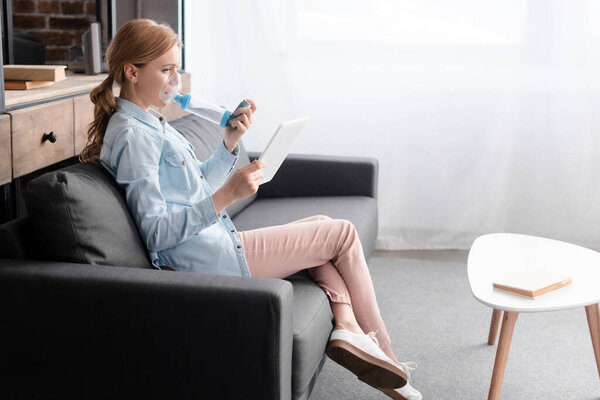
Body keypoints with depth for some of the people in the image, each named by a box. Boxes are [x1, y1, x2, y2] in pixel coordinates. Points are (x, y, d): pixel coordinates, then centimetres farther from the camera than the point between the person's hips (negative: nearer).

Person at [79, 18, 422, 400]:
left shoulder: (150, 123, 13)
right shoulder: (132, 136, -18)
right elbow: (156, 233, -23)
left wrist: (231, 141, 4)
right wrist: (227, 195, -30)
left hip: (215, 243, 10)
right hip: (211, 260, -10)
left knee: (322, 225, 20)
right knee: (343, 233, 0)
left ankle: (347, 325, 1)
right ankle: (381, 350, 13)